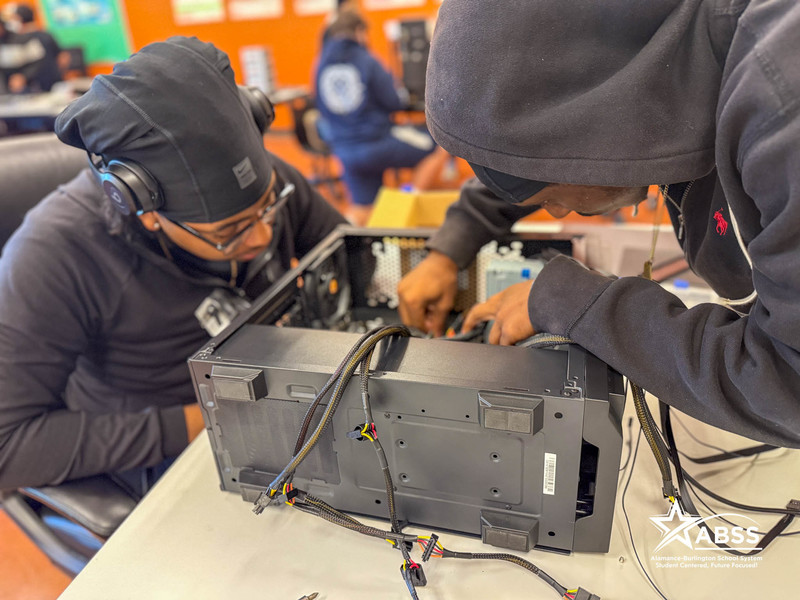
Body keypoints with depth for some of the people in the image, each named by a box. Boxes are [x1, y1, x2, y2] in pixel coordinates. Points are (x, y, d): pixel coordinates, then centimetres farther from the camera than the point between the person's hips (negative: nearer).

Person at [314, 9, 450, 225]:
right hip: (379, 142, -6)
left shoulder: (322, 64, 6)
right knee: (443, 146, 7)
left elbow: (323, 109, 14)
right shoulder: (366, 61, -9)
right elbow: (394, 103, -7)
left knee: (361, 211, 20)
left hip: (345, 152, 7)